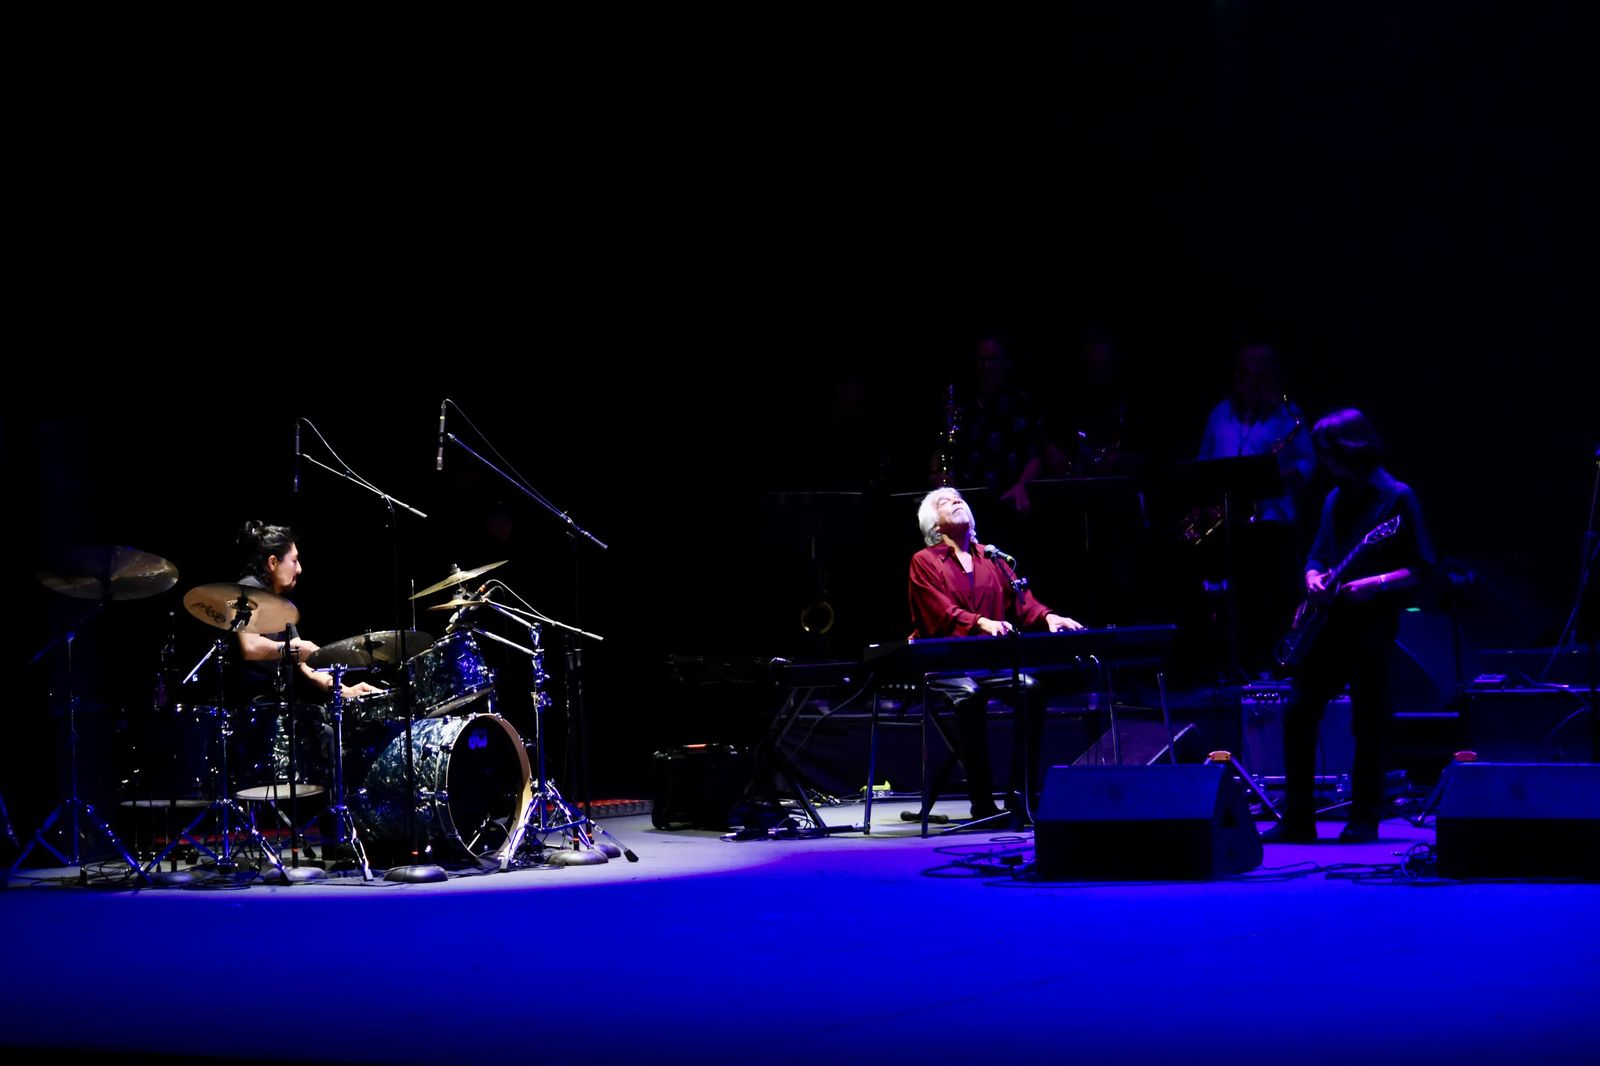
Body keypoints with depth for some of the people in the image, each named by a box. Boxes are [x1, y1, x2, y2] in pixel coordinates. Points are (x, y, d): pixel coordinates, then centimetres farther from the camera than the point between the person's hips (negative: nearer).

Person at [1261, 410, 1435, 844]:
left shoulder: (1396, 497, -4)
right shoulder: (1335, 500, 16)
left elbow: (1421, 568, -7)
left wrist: (1376, 584, -20)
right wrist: (1314, 577, 1)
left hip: (1372, 624, -6)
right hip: (1330, 620, 6)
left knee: (1367, 722, -3)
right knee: (1298, 712, 0)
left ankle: (1364, 820, 7)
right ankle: (1297, 819, 6)